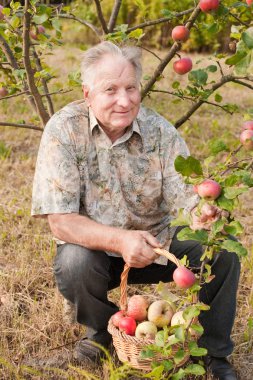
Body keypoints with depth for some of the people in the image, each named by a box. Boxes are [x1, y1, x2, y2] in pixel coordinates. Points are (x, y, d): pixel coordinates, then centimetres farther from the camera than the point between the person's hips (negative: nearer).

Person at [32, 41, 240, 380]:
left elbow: (192, 202, -17)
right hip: (94, 247, -2)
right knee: (73, 262, -34)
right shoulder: (64, 130, -19)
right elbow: (60, 220, -23)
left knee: (222, 250, -18)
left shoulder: (160, 132, -12)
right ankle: (102, 329, 3)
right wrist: (120, 240, -39)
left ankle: (213, 353, 5)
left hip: (156, 243, 2)